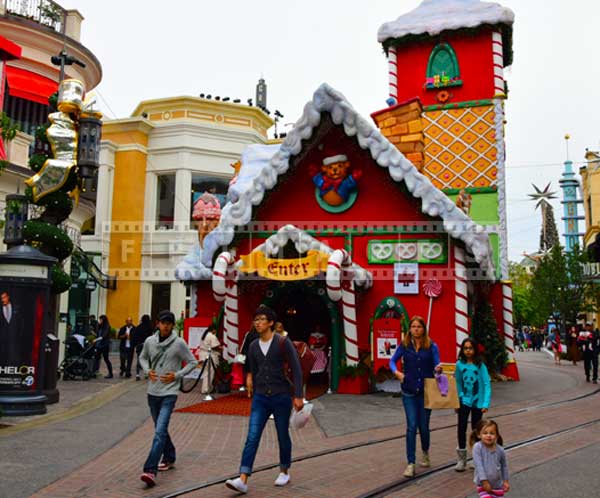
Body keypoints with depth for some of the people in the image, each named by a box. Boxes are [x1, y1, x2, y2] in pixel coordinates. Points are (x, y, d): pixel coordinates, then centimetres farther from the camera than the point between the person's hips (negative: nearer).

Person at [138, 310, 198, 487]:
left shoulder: (179, 343, -10)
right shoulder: (149, 341, 1)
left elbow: (192, 362, -2)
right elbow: (143, 357, 18)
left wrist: (177, 375, -13)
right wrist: (147, 370, -1)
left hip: (169, 393, -5)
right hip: (153, 392, 5)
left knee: (160, 431, -16)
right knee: (160, 430, 18)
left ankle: (150, 471, -18)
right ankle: (169, 458, 37)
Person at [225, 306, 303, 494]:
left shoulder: (283, 343, -9)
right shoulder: (253, 346, 5)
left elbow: (296, 370, -9)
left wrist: (298, 396, -14)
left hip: (281, 397, -3)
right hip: (260, 398, 3)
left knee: (283, 436, 11)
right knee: (252, 438, -7)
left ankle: (284, 472, 32)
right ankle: (243, 480, -10)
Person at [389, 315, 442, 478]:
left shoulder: (431, 346, -2)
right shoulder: (404, 346, 0)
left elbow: (436, 365, -6)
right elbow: (392, 361, 9)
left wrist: (438, 368, -28)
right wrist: (396, 372, -9)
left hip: (426, 392, 0)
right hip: (409, 393, 0)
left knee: (423, 426, 10)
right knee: (411, 426, -4)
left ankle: (425, 453, 39)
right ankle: (410, 463, 2)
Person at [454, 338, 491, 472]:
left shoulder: (480, 365, -11)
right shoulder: (460, 364, -4)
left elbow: (487, 384, -11)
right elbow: (458, 383, 4)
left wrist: (486, 404, -17)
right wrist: (458, 398, -2)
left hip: (477, 401, -1)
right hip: (464, 401, 1)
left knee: (476, 429, 10)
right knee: (461, 427, -5)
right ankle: (461, 459, 7)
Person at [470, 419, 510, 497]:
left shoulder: (500, 450, -7)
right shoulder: (477, 447, -19)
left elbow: (504, 466, 9)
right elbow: (478, 465, -20)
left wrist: (506, 481, 12)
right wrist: (484, 481, -22)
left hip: (498, 484, 4)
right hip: (483, 484, -4)